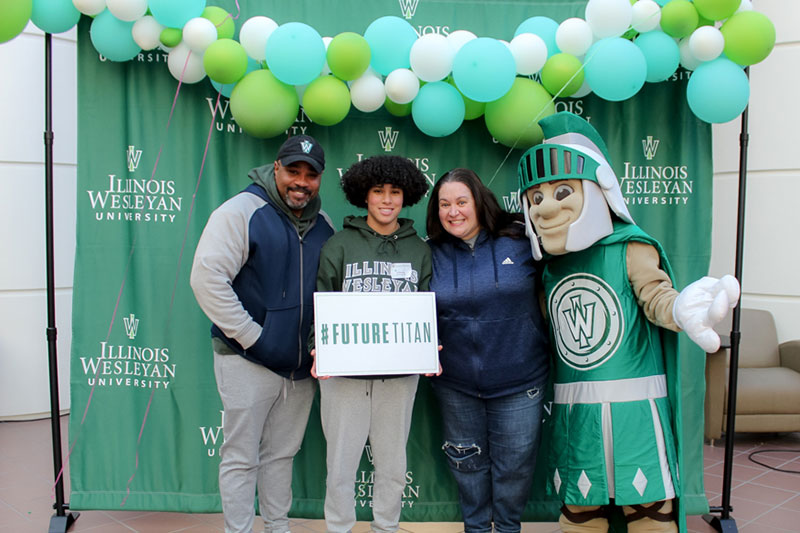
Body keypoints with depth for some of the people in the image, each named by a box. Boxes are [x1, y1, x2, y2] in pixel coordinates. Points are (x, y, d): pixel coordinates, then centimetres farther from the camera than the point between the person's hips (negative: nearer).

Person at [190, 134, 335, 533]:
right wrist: (253, 337, -17)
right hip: (248, 362, -5)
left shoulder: (323, 225, 8)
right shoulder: (242, 211, -10)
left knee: (282, 454, 18)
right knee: (241, 458, 5)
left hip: (301, 365, 6)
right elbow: (206, 278, -18)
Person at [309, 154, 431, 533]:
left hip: (400, 373, 2)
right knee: (341, 463, 7)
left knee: (393, 463, 13)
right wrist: (319, 350, -14)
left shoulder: (419, 250, 8)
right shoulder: (338, 245, 3)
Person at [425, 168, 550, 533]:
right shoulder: (431, 254, -2)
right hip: (455, 383, 2)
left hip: (518, 380, -1)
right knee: (467, 462, 19)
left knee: (514, 462, 12)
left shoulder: (519, 240, -8)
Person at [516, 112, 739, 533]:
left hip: (632, 407, -4)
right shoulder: (549, 265, 8)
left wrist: (679, 310, -38)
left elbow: (655, 296, -18)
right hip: (574, 413, 4)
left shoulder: (630, 249, -6)